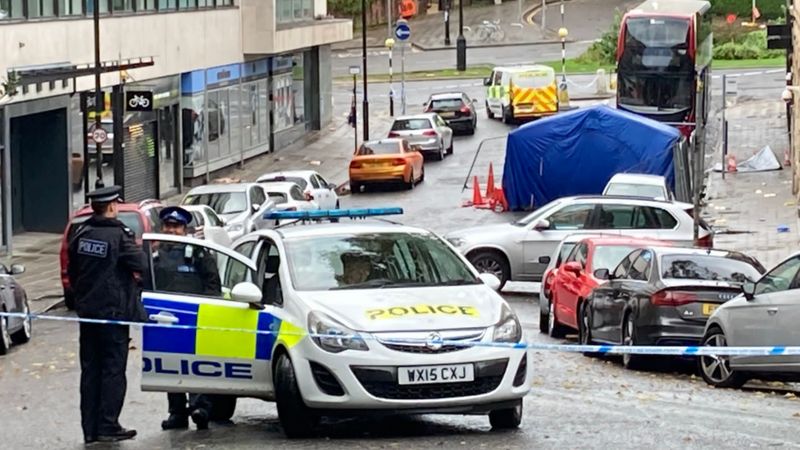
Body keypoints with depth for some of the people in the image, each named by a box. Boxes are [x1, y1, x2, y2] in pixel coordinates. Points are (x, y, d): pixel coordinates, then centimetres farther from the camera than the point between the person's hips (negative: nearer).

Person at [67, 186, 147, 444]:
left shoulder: (81, 234, 6)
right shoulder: (119, 235, -13)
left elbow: (72, 271, 14)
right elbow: (140, 265, -18)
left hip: (86, 310, 6)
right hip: (113, 311, -6)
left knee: (90, 370, 9)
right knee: (113, 369, -1)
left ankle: (90, 429, 10)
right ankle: (108, 426, -4)